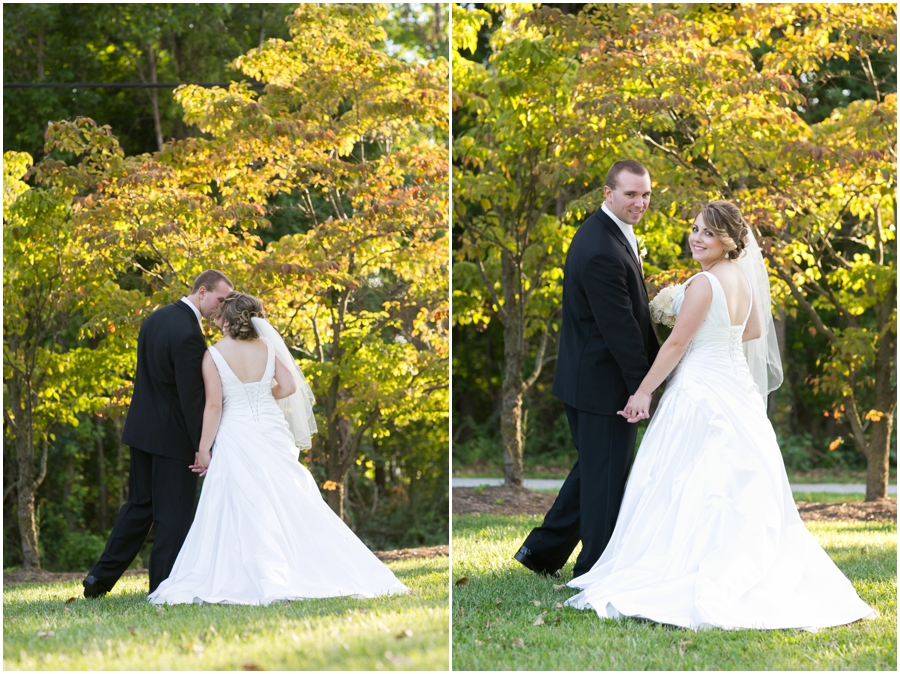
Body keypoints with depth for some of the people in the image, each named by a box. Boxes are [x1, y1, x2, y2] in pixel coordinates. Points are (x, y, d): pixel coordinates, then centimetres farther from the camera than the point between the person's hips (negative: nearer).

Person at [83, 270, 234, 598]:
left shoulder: (155, 318, 7)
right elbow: (191, 397, -21)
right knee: (175, 513, 1)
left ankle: (101, 577, 17)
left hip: (142, 427, 9)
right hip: (173, 435, -9)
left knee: (139, 505, 17)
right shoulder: (188, 334, -21)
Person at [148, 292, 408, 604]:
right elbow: (289, 386, -2)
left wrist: (204, 449, -6)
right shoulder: (267, 347, 1)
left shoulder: (213, 355, -9)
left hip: (235, 437, -3)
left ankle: (258, 580, -1)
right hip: (272, 432, 4)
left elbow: (214, 406, -13)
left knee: (243, 511, 1)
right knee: (289, 504, 9)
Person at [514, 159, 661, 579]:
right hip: (603, 382, -10)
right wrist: (642, 386, -18)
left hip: (588, 377, 10)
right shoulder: (602, 251, -25)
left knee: (593, 467, 22)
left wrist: (655, 360, 12)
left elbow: (630, 310, 14)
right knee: (606, 475, 2)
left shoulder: (608, 231, 9)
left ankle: (543, 549, 29)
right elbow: (619, 327, -23)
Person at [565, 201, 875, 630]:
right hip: (737, 387, 9)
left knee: (687, 493, -3)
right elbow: (755, 332, 19)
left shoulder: (703, 284, -18)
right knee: (738, 494, 11)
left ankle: (692, 584, -3)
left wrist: (643, 393, -9)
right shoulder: (744, 277, 6)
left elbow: (676, 344, -15)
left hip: (700, 393, -9)